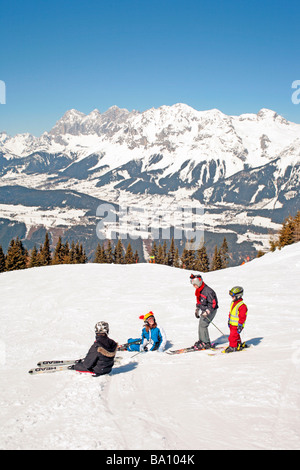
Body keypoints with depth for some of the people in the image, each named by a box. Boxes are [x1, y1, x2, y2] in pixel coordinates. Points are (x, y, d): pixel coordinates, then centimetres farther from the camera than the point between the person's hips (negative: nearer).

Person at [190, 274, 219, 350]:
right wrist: (197, 309, 23)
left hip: (211, 310, -9)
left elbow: (213, 303, -23)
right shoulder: (198, 290, 6)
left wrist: (207, 312, -28)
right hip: (203, 310, 9)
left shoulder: (207, 291, -24)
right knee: (201, 325, 9)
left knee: (202, 325, -13)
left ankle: (206, 343, -7)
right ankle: (201, 341, 21)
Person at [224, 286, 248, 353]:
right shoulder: (233, 303, 7)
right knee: (236, 335, 20)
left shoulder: (242, 306, -22)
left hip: (237, 325, -9)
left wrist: (240, 326, -20)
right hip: (232, 324, 9)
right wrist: (229, 321, 23)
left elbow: (242, 317, -21)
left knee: (233, 336, -7)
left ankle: (232, 347, 6)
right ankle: (239, 345, 34)